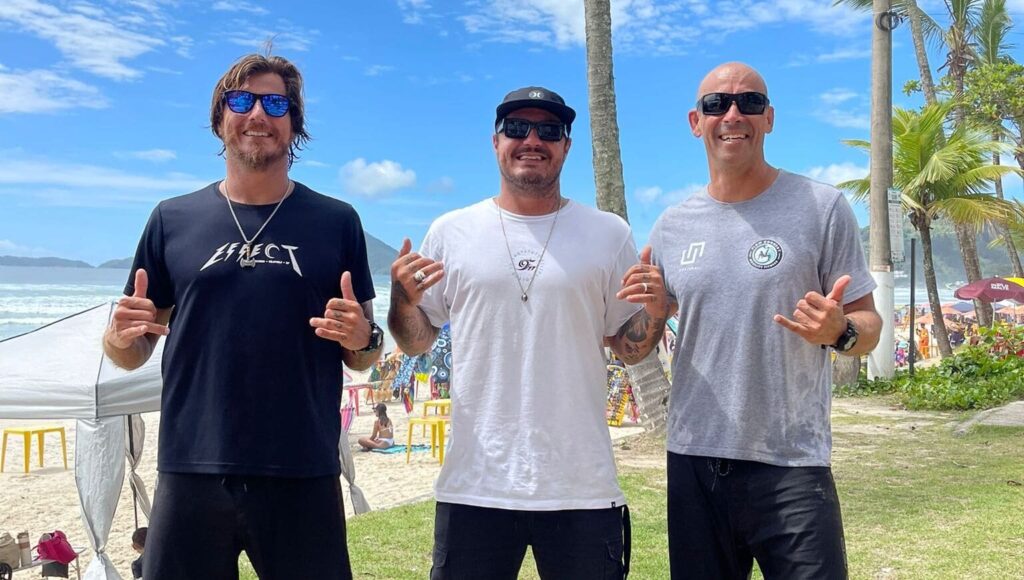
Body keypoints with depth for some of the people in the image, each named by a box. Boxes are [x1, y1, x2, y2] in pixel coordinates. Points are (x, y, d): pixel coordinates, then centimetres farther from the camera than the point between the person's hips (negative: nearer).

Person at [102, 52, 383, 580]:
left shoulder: (335, 221, 5)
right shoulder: (173, 219, 7)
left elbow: (364, 356, 10)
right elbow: (132, 355, 12)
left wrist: (360, 337, -12)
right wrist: (120, 336, -10)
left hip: (304, 478, -1)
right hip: (191, 476, 1)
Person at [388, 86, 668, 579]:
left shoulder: (608, 234, 4)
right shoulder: (451, 232, 4)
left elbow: (629, 349, 9)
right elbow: (416, 343, 10)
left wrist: (654, 313, -11)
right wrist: (402, 302, -9)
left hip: (583, 489, 0)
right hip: (474, 487, 0)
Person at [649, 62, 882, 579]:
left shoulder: (821, 207, -3)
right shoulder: (671, 226, 7)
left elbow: (868, 325, 0)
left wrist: (839, 331, -23)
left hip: (791, 465, -3)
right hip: (692, 463, 4)